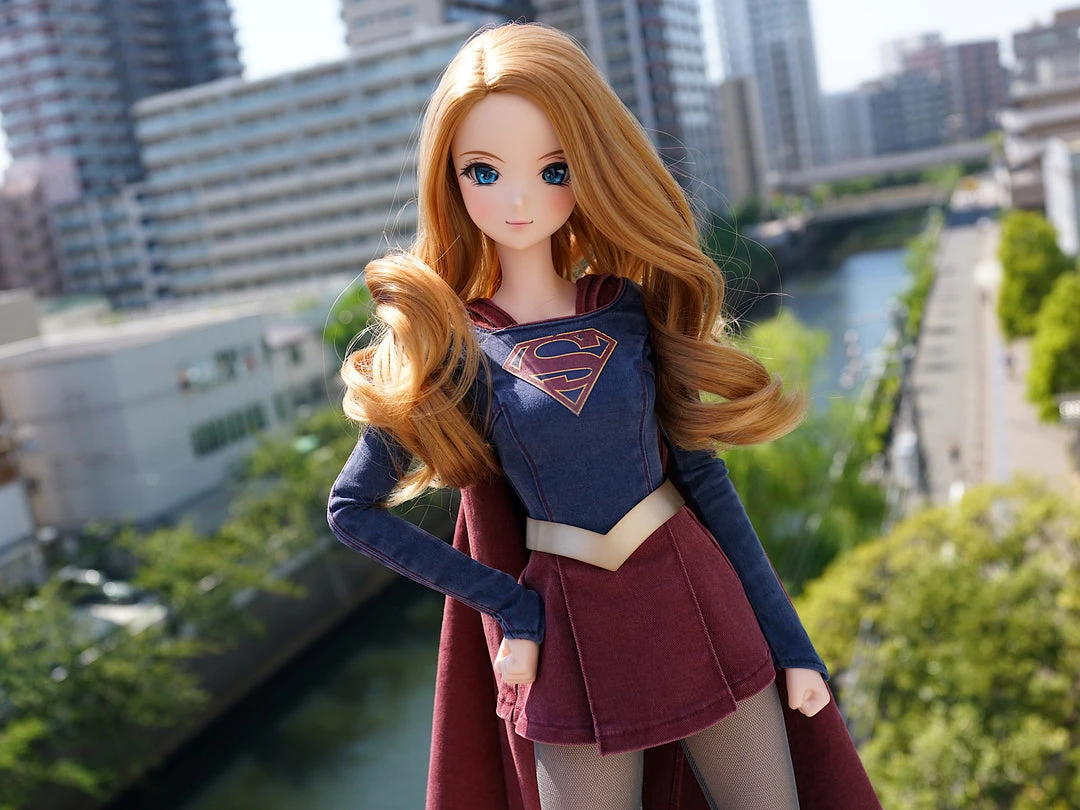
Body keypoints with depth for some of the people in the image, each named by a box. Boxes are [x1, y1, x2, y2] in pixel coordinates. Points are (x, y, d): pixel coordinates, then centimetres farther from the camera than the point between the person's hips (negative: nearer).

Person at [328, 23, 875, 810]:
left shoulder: (628, 309, -2)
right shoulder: (443, 347, -7)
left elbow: (703, 475, 0)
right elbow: (353, 509, 0)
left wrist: (792, 643, 2)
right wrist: (506, 603, -5)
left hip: (705, 605, 2)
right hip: (576, 636, -2)